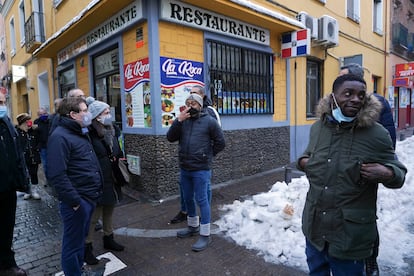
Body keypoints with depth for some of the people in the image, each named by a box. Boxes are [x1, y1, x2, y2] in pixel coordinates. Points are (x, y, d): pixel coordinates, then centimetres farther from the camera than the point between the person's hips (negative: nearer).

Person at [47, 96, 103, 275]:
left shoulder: (80, 133, 13)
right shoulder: (60, 137, -17)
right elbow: (57, 175, -24)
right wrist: (74, 201, -21)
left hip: (89, 198, 10)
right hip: (77, 201, -9)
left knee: (81, 238, 23)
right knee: (73, 243, 7)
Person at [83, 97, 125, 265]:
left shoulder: (111, 131, 7)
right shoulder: (89, 134, -18)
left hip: (112, 180, 8)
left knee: (109, 211, 21)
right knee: (94, 215, 5)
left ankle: (109, 239, 39)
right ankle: (87, 247, 23)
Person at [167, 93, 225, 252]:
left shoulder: (209, 121, -6)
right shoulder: (183, 121, 7)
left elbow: (220, 143, -3)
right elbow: (170, 138, -4)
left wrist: (207, 156, -1)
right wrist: (178, 120, -14)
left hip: (201, 169, -6)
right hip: (184, 168, 6)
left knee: (201, 200, -1)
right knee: (188, 199, 18)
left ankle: (205, 235, 12)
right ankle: (193, 226, 39)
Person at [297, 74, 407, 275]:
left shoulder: (377, 134, -13)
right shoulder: (317, 127, -1)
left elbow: (399, 172, -2)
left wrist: (386, 174, -24)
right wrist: (303, 161, -4)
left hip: (351, 234, -4)